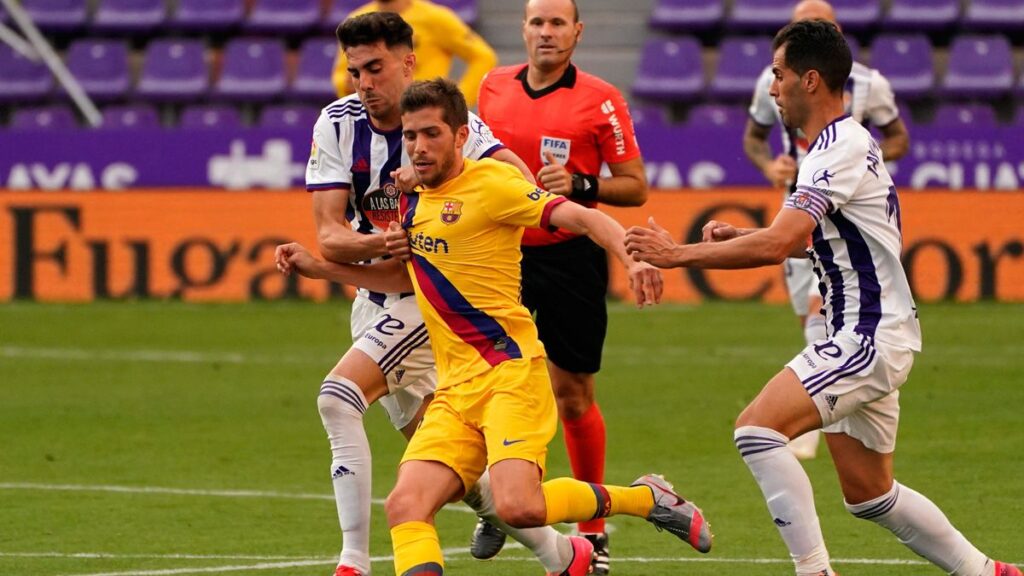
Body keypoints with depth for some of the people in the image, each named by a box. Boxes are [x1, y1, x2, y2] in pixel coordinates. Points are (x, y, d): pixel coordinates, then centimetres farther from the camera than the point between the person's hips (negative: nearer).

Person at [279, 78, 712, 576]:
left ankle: (645, 498, 0)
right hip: (455, 391, 7)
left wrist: (632, 259, -32)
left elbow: (580, 217, -14)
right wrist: (316, 267, 31)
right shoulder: (414, 201, 18)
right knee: (405, 508, -14)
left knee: (517, 507, -26)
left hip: (511, 372, -7)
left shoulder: (489, 183, -5)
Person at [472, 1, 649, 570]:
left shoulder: (601, 100, -6)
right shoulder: (494, 86, 5)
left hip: (570, 258, -3)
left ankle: (593, 529, 15)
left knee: (574, 396, 1)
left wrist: (580, 185, -19)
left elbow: (636, 186, -4)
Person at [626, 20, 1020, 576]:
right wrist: (739, 237, 8)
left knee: (757, 427, -21)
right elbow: (806, 241, 25)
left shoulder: (841, 150, -17)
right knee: (869, 495, 16)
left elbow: (778, 244, -27)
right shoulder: (845, 143, 15)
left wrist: (678, 254, -22)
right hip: (863, 337, 10)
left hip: (870, 337, -10)